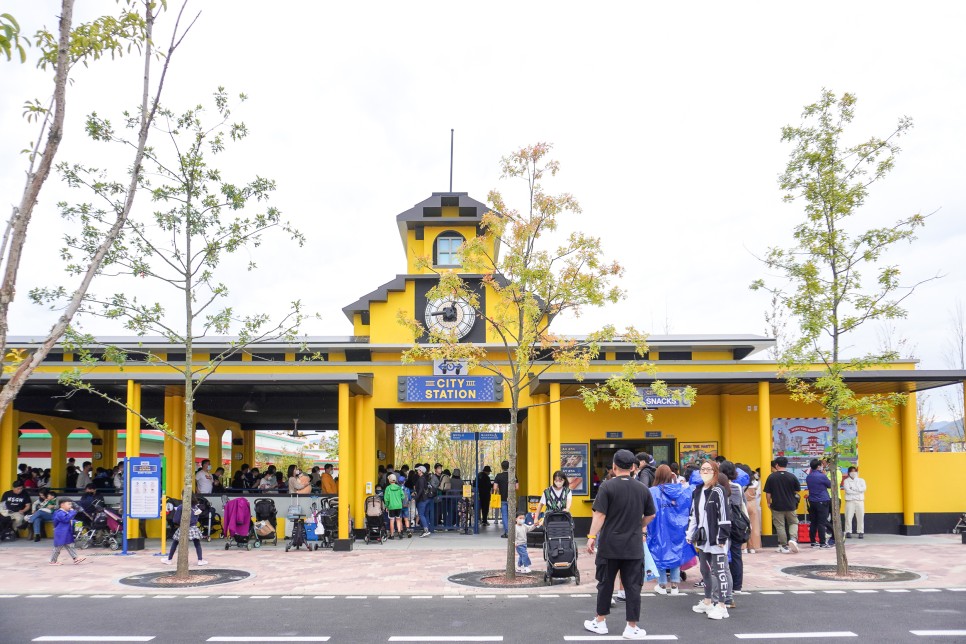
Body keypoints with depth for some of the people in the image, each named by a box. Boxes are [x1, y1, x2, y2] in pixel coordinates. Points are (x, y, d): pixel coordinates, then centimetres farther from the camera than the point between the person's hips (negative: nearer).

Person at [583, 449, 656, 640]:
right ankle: (632, 627, 8)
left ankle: (600, 622, 21)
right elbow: (650, 515, 14)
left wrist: (592, 536, -8)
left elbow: (600, 514, -14)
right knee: (632, 586, 6)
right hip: (634, 546, 2)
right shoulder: (642, 488, 2)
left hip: (609, 545, -2)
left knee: (605, 584, 11)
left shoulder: (607, 486, -9)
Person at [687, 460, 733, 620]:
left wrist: (722, 537, -17)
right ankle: (708, 601, 29)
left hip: (716, 539, -8)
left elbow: (724, 515, -15)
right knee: (705, 570, 17)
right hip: (702, 539, 8)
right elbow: (693, 515, 17)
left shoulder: (719, 491, -11)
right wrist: (691, 535, 14)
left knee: (720, 571, -3)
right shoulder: (697, 492, 12)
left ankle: (721, 606, 1)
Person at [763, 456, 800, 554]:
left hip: (777, 506, -1)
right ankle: (793, 539, -7)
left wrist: (768, 503, 10)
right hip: (790, 505, 1)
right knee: (793, 522, 17)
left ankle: (784, 546, 7)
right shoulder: (792, 476, -4)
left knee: (780, 526, 6)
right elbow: (796, 491, 6)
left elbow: (768, 493, -5)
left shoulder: (771, 477, -7)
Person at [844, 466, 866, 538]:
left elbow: (863, 489, -5)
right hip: (850, 501, -2)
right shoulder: (846, 481, 7)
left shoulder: (861, 480, 13)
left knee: (860, 517, -1)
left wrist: (853, 488, -8)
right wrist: (858, 491, -8)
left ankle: (861, 532, 4)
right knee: (848, 517, -6)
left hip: (860, 501, 2)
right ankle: (848, 532, -2)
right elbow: (848, 490, -8)